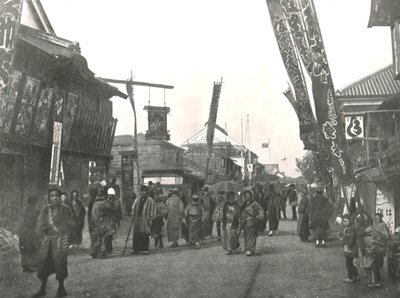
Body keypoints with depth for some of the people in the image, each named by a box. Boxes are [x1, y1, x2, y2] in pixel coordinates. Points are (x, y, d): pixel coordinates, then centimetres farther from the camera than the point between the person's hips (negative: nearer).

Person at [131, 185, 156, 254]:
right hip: (137, 221, 4)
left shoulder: (150, 201, -2)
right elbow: (133, 209, 18)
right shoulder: (137, 201, 12)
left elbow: (153, 211, -2)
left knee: (145, 236, -1)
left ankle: (145, 250, 6)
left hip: (145, 221, -4)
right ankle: (136, 249, 10)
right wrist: (133, 217, 8)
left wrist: (150, 220, -7)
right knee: (136, 236, 4)